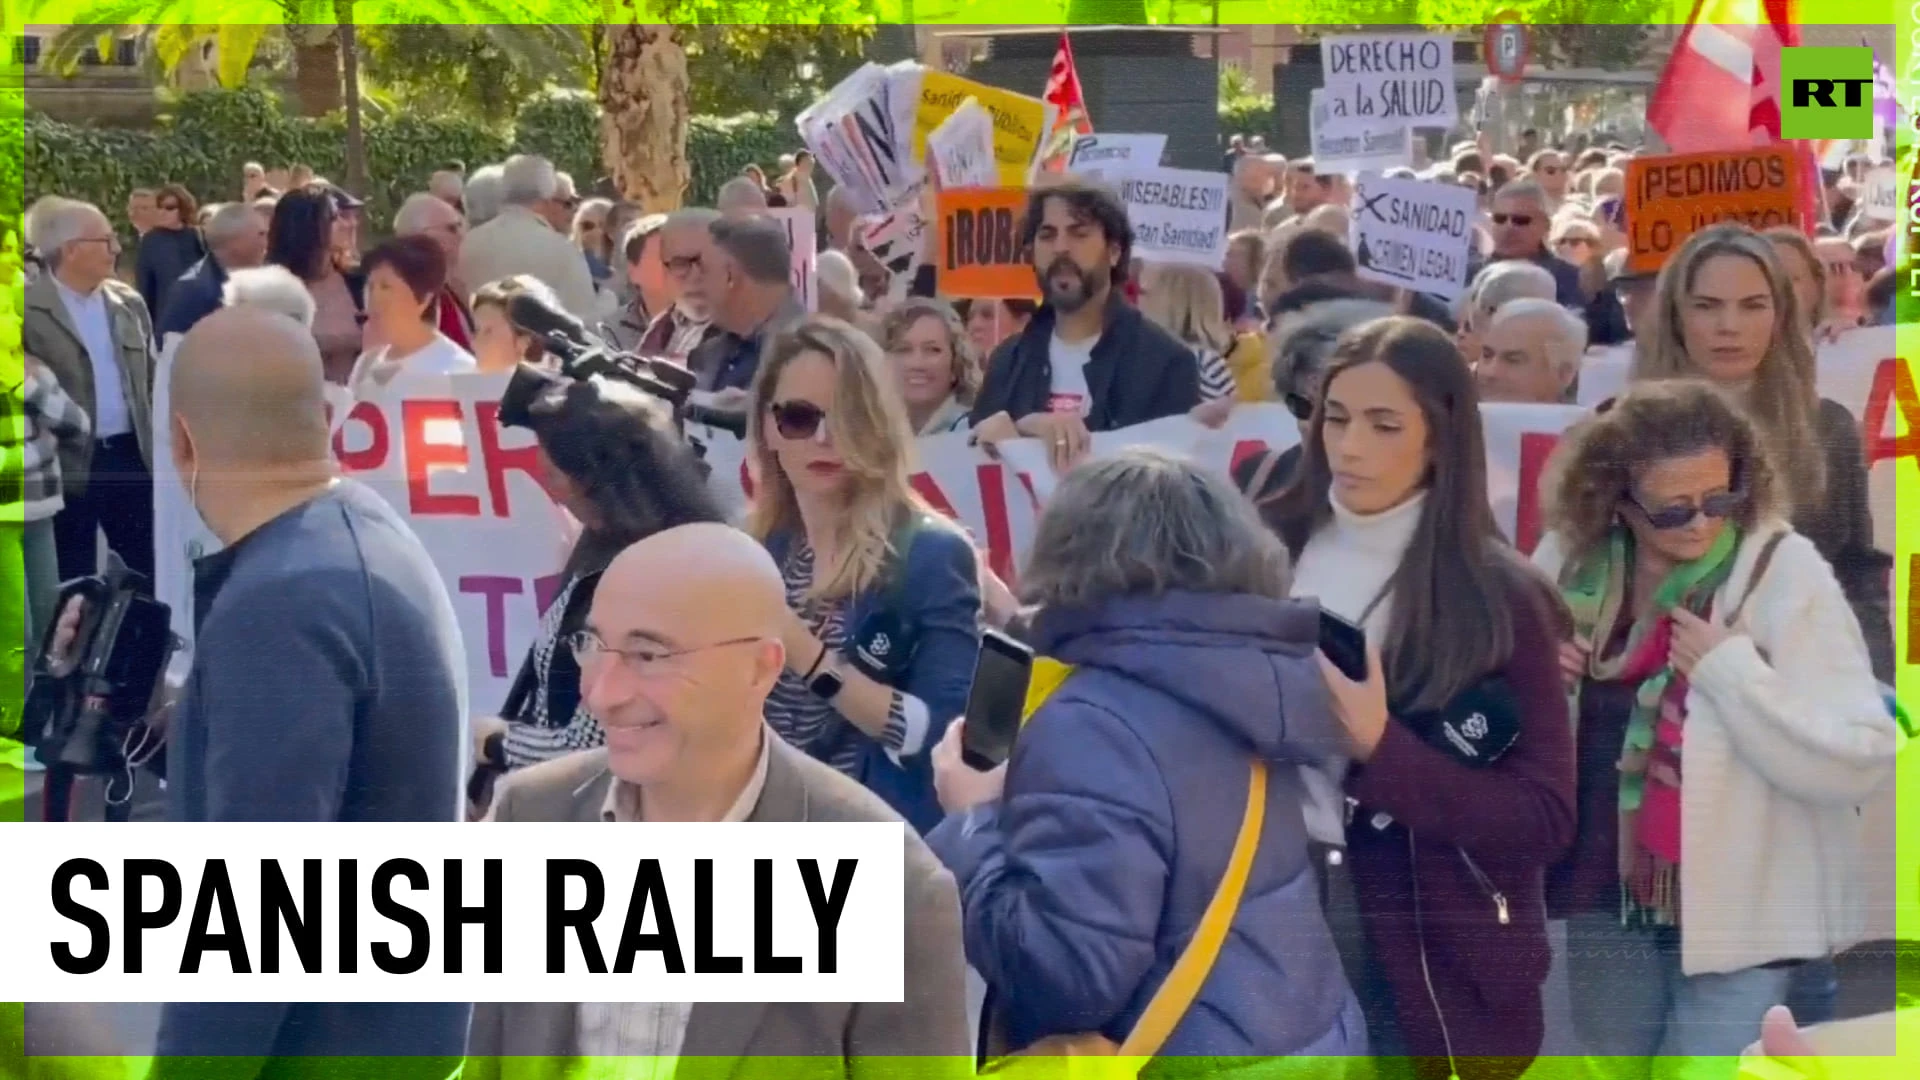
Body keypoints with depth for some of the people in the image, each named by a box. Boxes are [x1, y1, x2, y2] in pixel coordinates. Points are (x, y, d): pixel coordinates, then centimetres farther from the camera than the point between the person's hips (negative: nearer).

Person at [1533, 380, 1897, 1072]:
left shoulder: (1783, 572, -15)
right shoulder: (1568, 558, -2)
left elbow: (1862, 760, -19)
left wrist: (1731, 669, -24)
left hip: (1734, 907, -5)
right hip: (1607, 889, 5)